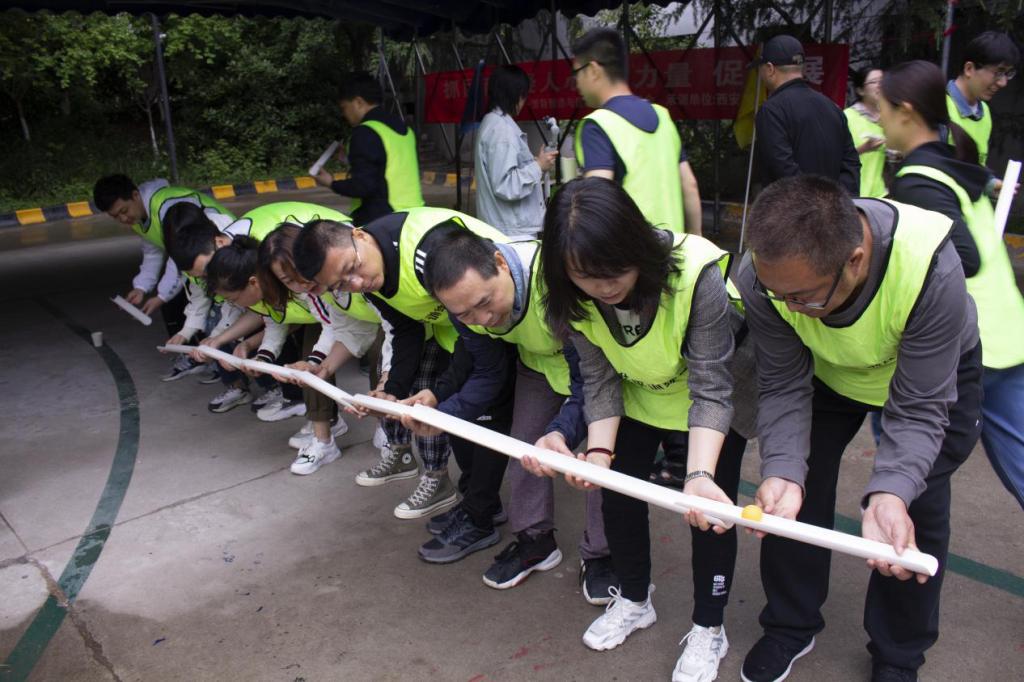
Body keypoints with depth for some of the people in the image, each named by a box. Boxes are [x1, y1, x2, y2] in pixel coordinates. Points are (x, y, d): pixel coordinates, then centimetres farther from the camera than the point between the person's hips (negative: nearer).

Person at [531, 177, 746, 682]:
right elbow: (600, 380, -17)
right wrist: (598, 451, -32)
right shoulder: (574, 296, -25)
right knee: (616, 492, 6)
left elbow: (711, 388, -34)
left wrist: (699, 474, -46)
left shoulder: (696, 272, -39)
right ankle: (634, 601, 33)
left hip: (715, 397, -4)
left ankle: (708, 629, 22)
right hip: (639, 396, 4)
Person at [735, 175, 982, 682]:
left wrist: (891, 493, -49)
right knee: (791, 493, 0)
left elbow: (918, 409, -33)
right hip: (823, 370, 2)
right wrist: (782, 472, -41)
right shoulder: (762, 276, -34)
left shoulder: (932, 271, -42)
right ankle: (790, 626, 26)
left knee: (917, 509, -2)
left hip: (934, 371, -1)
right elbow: (784, 388, -25)